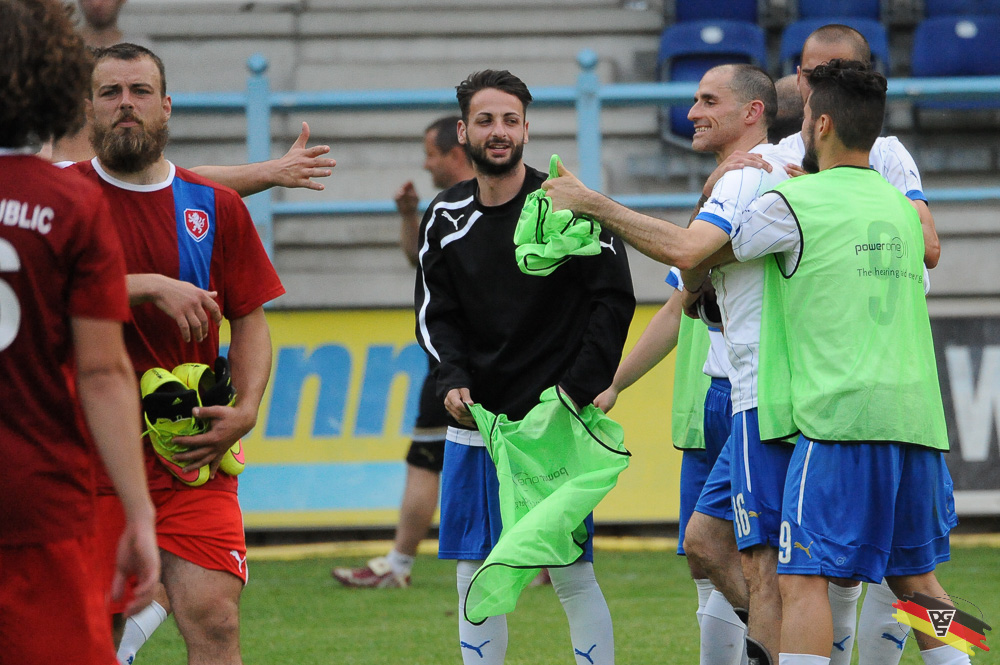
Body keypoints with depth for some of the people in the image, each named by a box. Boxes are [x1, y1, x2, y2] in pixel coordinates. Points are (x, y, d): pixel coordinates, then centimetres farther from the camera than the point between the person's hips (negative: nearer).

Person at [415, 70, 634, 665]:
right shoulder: (446, 219, 7)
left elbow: (615, 298, -5)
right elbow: (435, 314, 10)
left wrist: (578, 389, -12)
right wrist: (453, 380, -8)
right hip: (476, 419, 4)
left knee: (573, 575, -4)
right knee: (477, 577, 7)